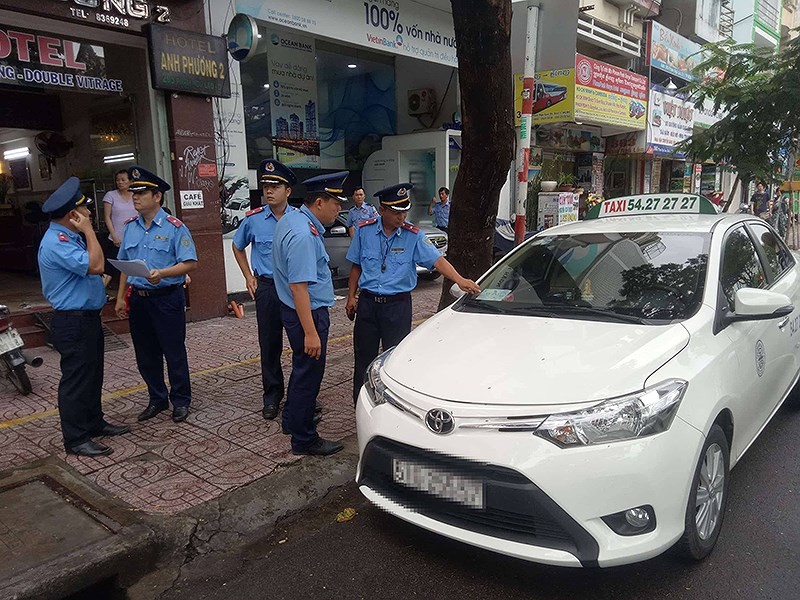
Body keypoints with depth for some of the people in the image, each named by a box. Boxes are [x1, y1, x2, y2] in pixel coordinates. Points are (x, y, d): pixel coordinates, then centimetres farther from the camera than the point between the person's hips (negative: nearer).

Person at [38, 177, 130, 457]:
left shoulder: (70, 237, 12)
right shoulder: (56, 243, -21)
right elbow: (95, 265, -29)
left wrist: (99, 280, 7)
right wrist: (89, 230, -22)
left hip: (87, 318, 10)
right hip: (72, 323, -10)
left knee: (93, 374, 19)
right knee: (76, 379, -2)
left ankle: (94, 423, 34)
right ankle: (75, 440, 9)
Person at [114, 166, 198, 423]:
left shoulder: (174, 227, -10)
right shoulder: (130, 227, 9)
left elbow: (190, 263, -15)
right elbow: (124, 265, 16)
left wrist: (162, 273, -29)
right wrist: (120, 298, 13)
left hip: (167, 298, -6)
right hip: (139, 298, 6)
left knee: (174, 352, 4)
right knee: (145, 354, 14)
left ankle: (181, 401, 20)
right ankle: (157, 399, 30)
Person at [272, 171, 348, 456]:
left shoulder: (289, 219, 6)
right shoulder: (303, 235, -26)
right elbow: (299, 286, -30)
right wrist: (311, 333, -29)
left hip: (292, 308, 11)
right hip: (308, 312, -11)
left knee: (302, 367, 25)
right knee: (309, 373, 3)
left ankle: (292, 418, 43)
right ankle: (304, 439, 17)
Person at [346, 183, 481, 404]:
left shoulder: (413, 236, -7)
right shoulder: (365, 230, -1)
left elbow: (437, 259, -17)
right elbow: (356, 266, 8)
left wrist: (460, 280, -32)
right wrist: (351, 297, 5)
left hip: (398, 305, -2)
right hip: (367, 303, 2)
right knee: (364, 358, 10)